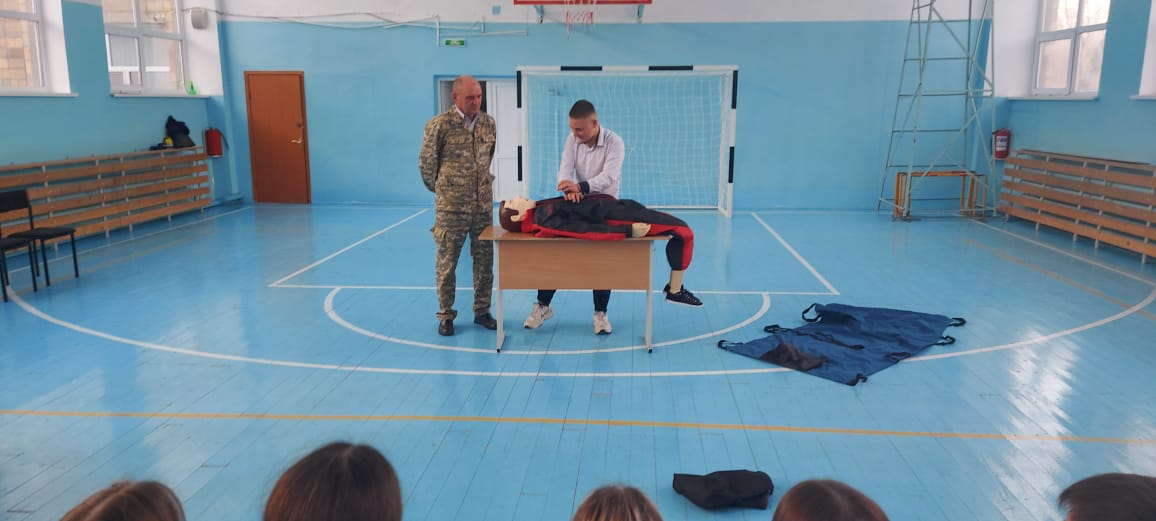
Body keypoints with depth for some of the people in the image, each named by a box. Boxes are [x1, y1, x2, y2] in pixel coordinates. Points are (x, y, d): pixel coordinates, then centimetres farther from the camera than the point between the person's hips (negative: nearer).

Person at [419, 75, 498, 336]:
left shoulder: (489, 123, 5)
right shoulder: (439, 125, -9)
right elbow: (426, 163, 0)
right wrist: (440, 190, 9)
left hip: (484, 205, 4)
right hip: (451, 207, -4)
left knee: (484, 260, 9)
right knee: (447, 262, 4)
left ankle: (482, 311, 23)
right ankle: (445, 316, 16)